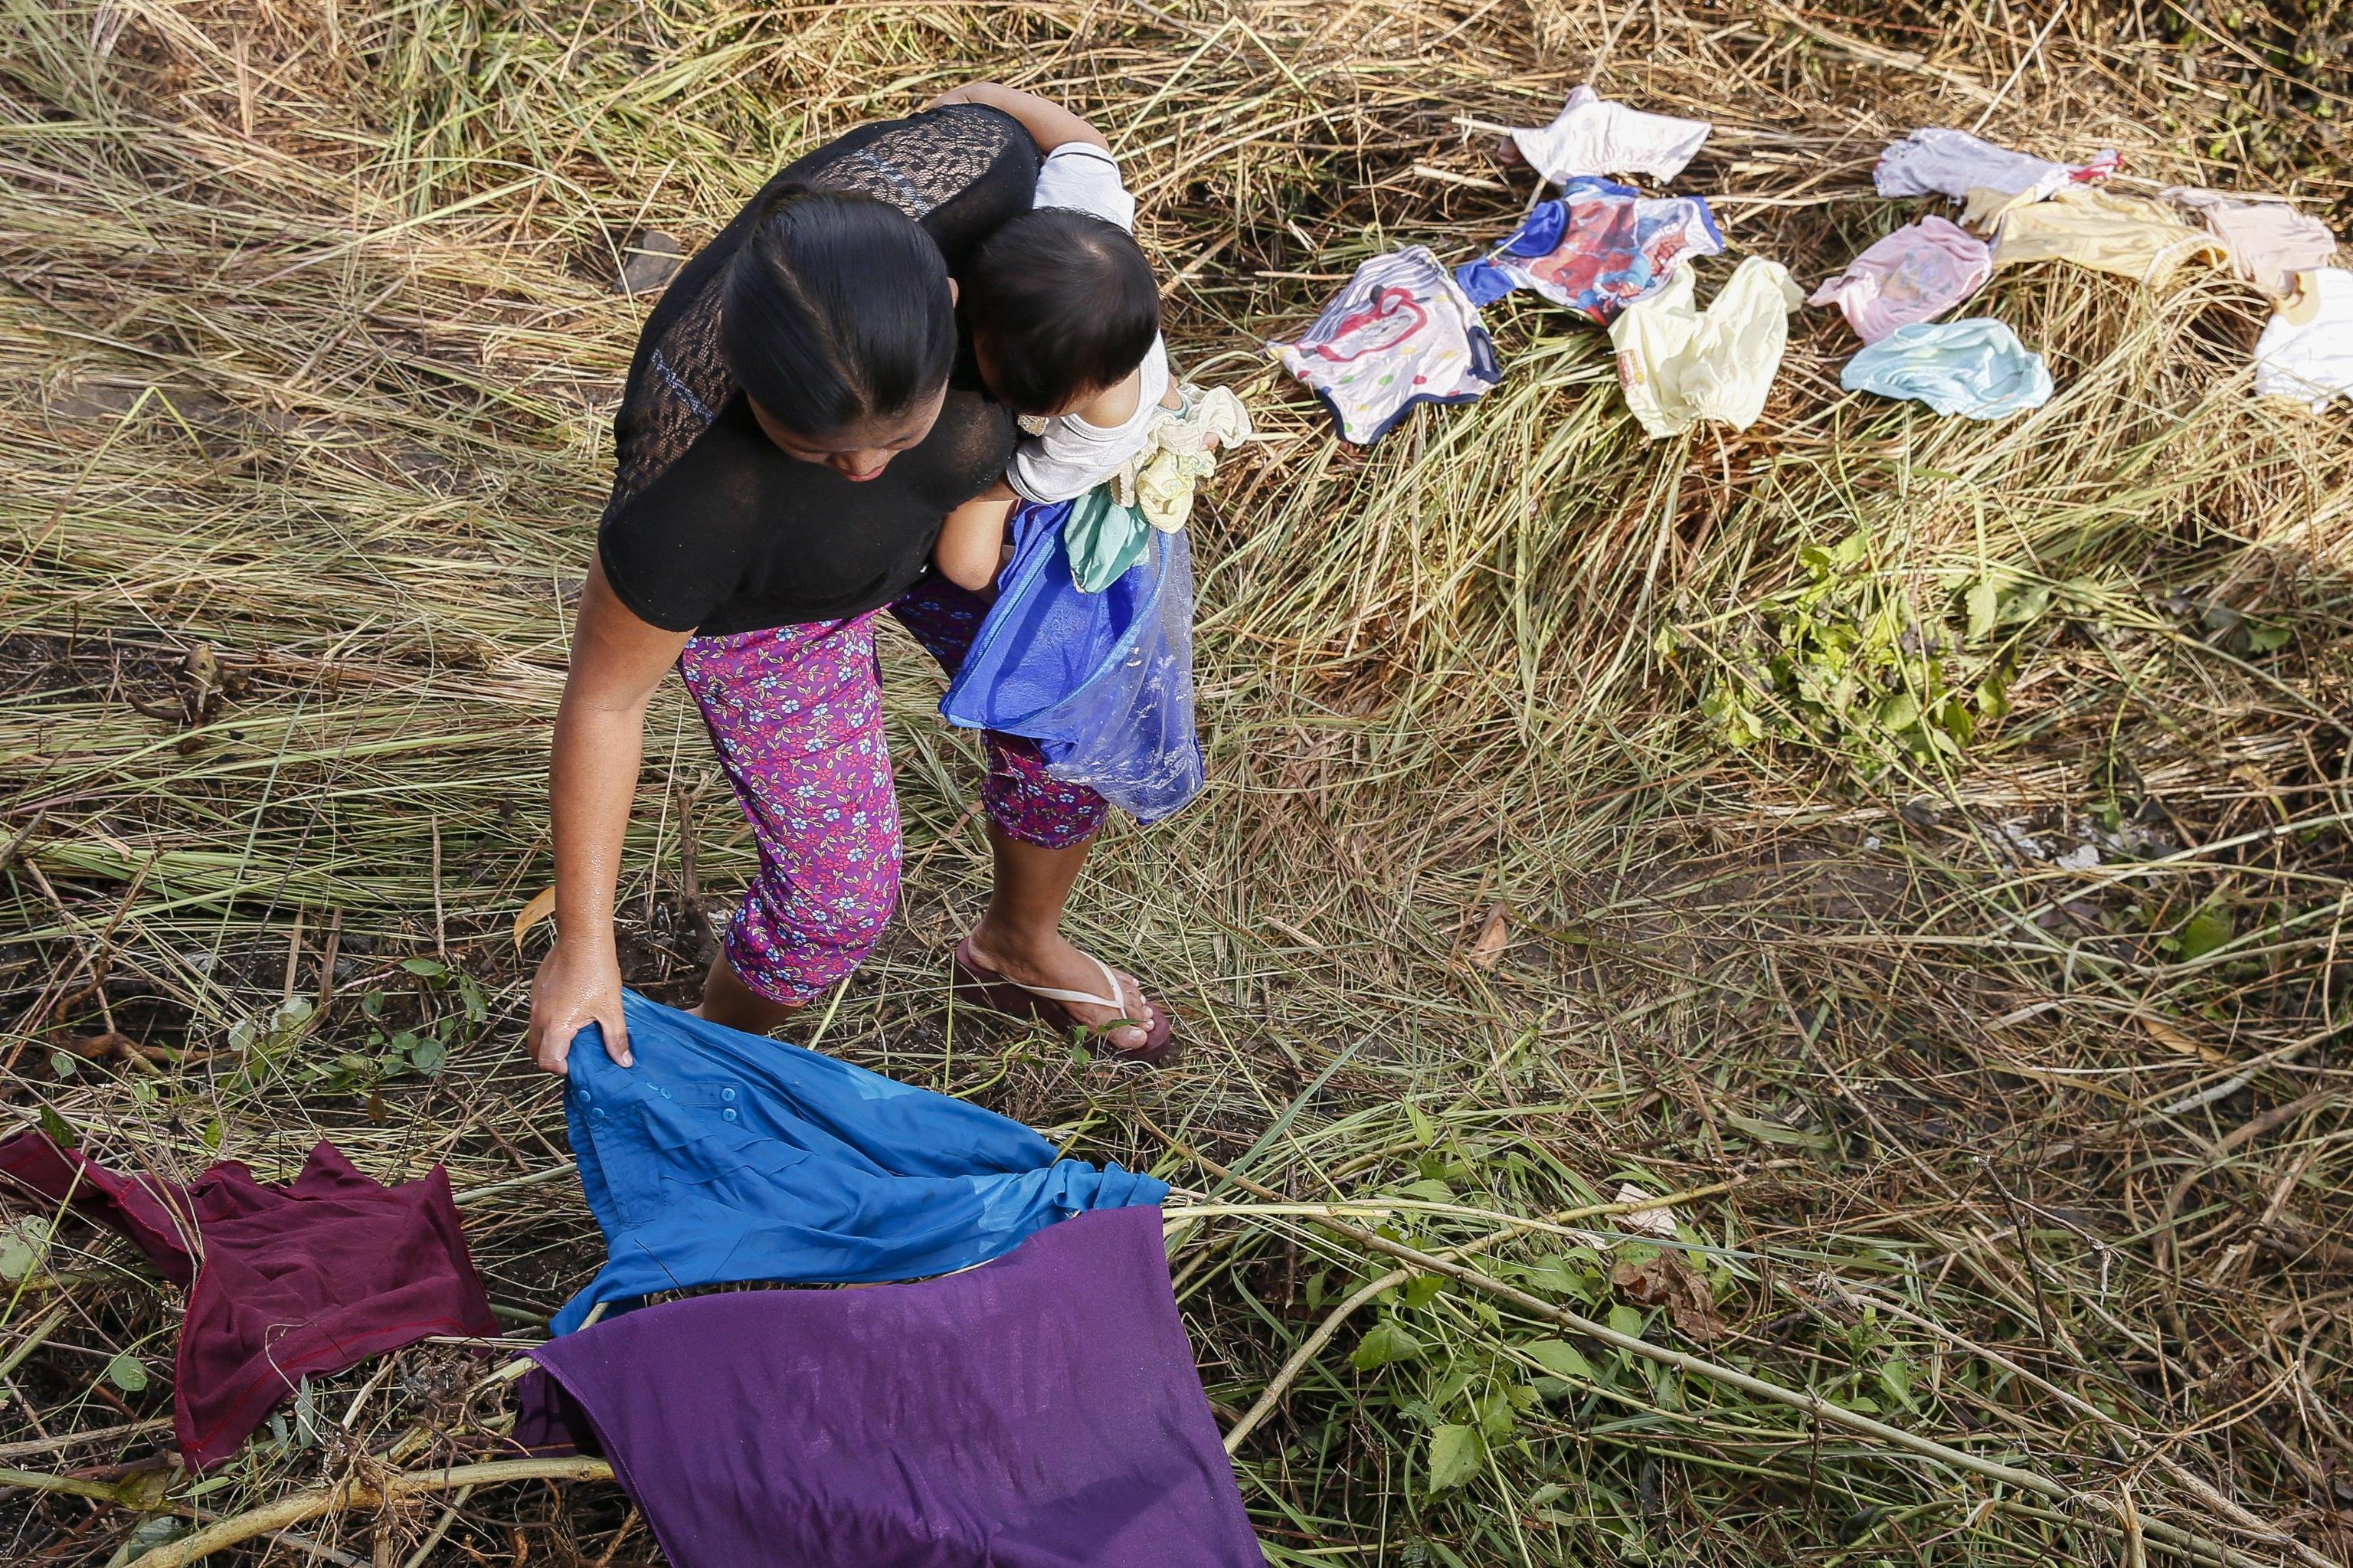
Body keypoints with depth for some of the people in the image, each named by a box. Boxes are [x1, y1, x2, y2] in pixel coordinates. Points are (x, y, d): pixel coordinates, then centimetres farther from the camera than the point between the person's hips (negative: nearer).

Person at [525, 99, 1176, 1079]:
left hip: (959, 502, 5)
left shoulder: (972, 174, -41)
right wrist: (582, 949, -17)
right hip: (767, 595, -4)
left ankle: (1020, 945, 51)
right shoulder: (697, 491, -45)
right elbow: (606, 697, -27)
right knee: (841, 897, 3)